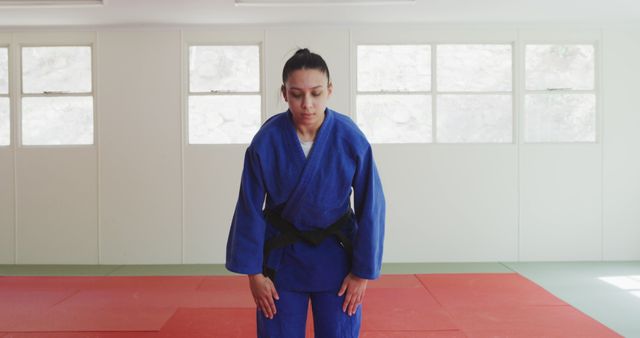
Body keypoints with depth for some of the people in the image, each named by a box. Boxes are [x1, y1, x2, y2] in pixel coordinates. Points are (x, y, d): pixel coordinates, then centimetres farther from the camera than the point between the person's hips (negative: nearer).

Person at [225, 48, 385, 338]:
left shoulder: (351, 140, -17)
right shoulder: (266, 141, -16)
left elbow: (371, 207, -9)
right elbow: (250, 209, -8)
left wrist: (363, 271, -6)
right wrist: (253, 272, -5)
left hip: (336, 254, 0)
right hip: (282, 254, 0)